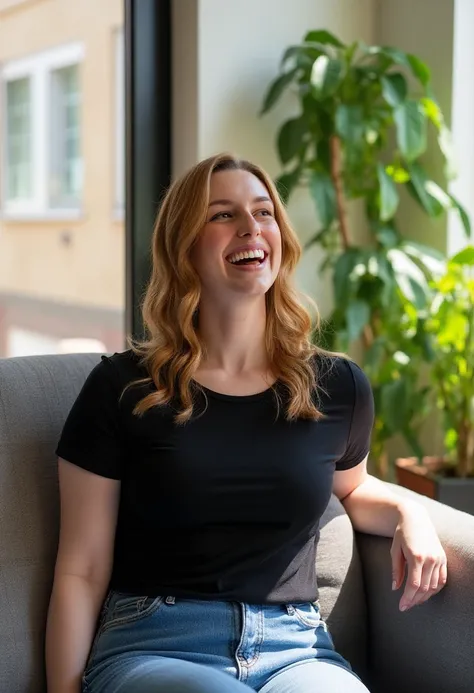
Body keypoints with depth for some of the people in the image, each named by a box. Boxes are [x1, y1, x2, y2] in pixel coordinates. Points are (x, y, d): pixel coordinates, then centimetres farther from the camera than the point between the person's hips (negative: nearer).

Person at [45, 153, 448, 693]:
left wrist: (406, 513, 10)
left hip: (297, 649, 3)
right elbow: (81, 572, 1)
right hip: (153, 648, -3)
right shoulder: (122, 390, 1)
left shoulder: (339, 388, 9)